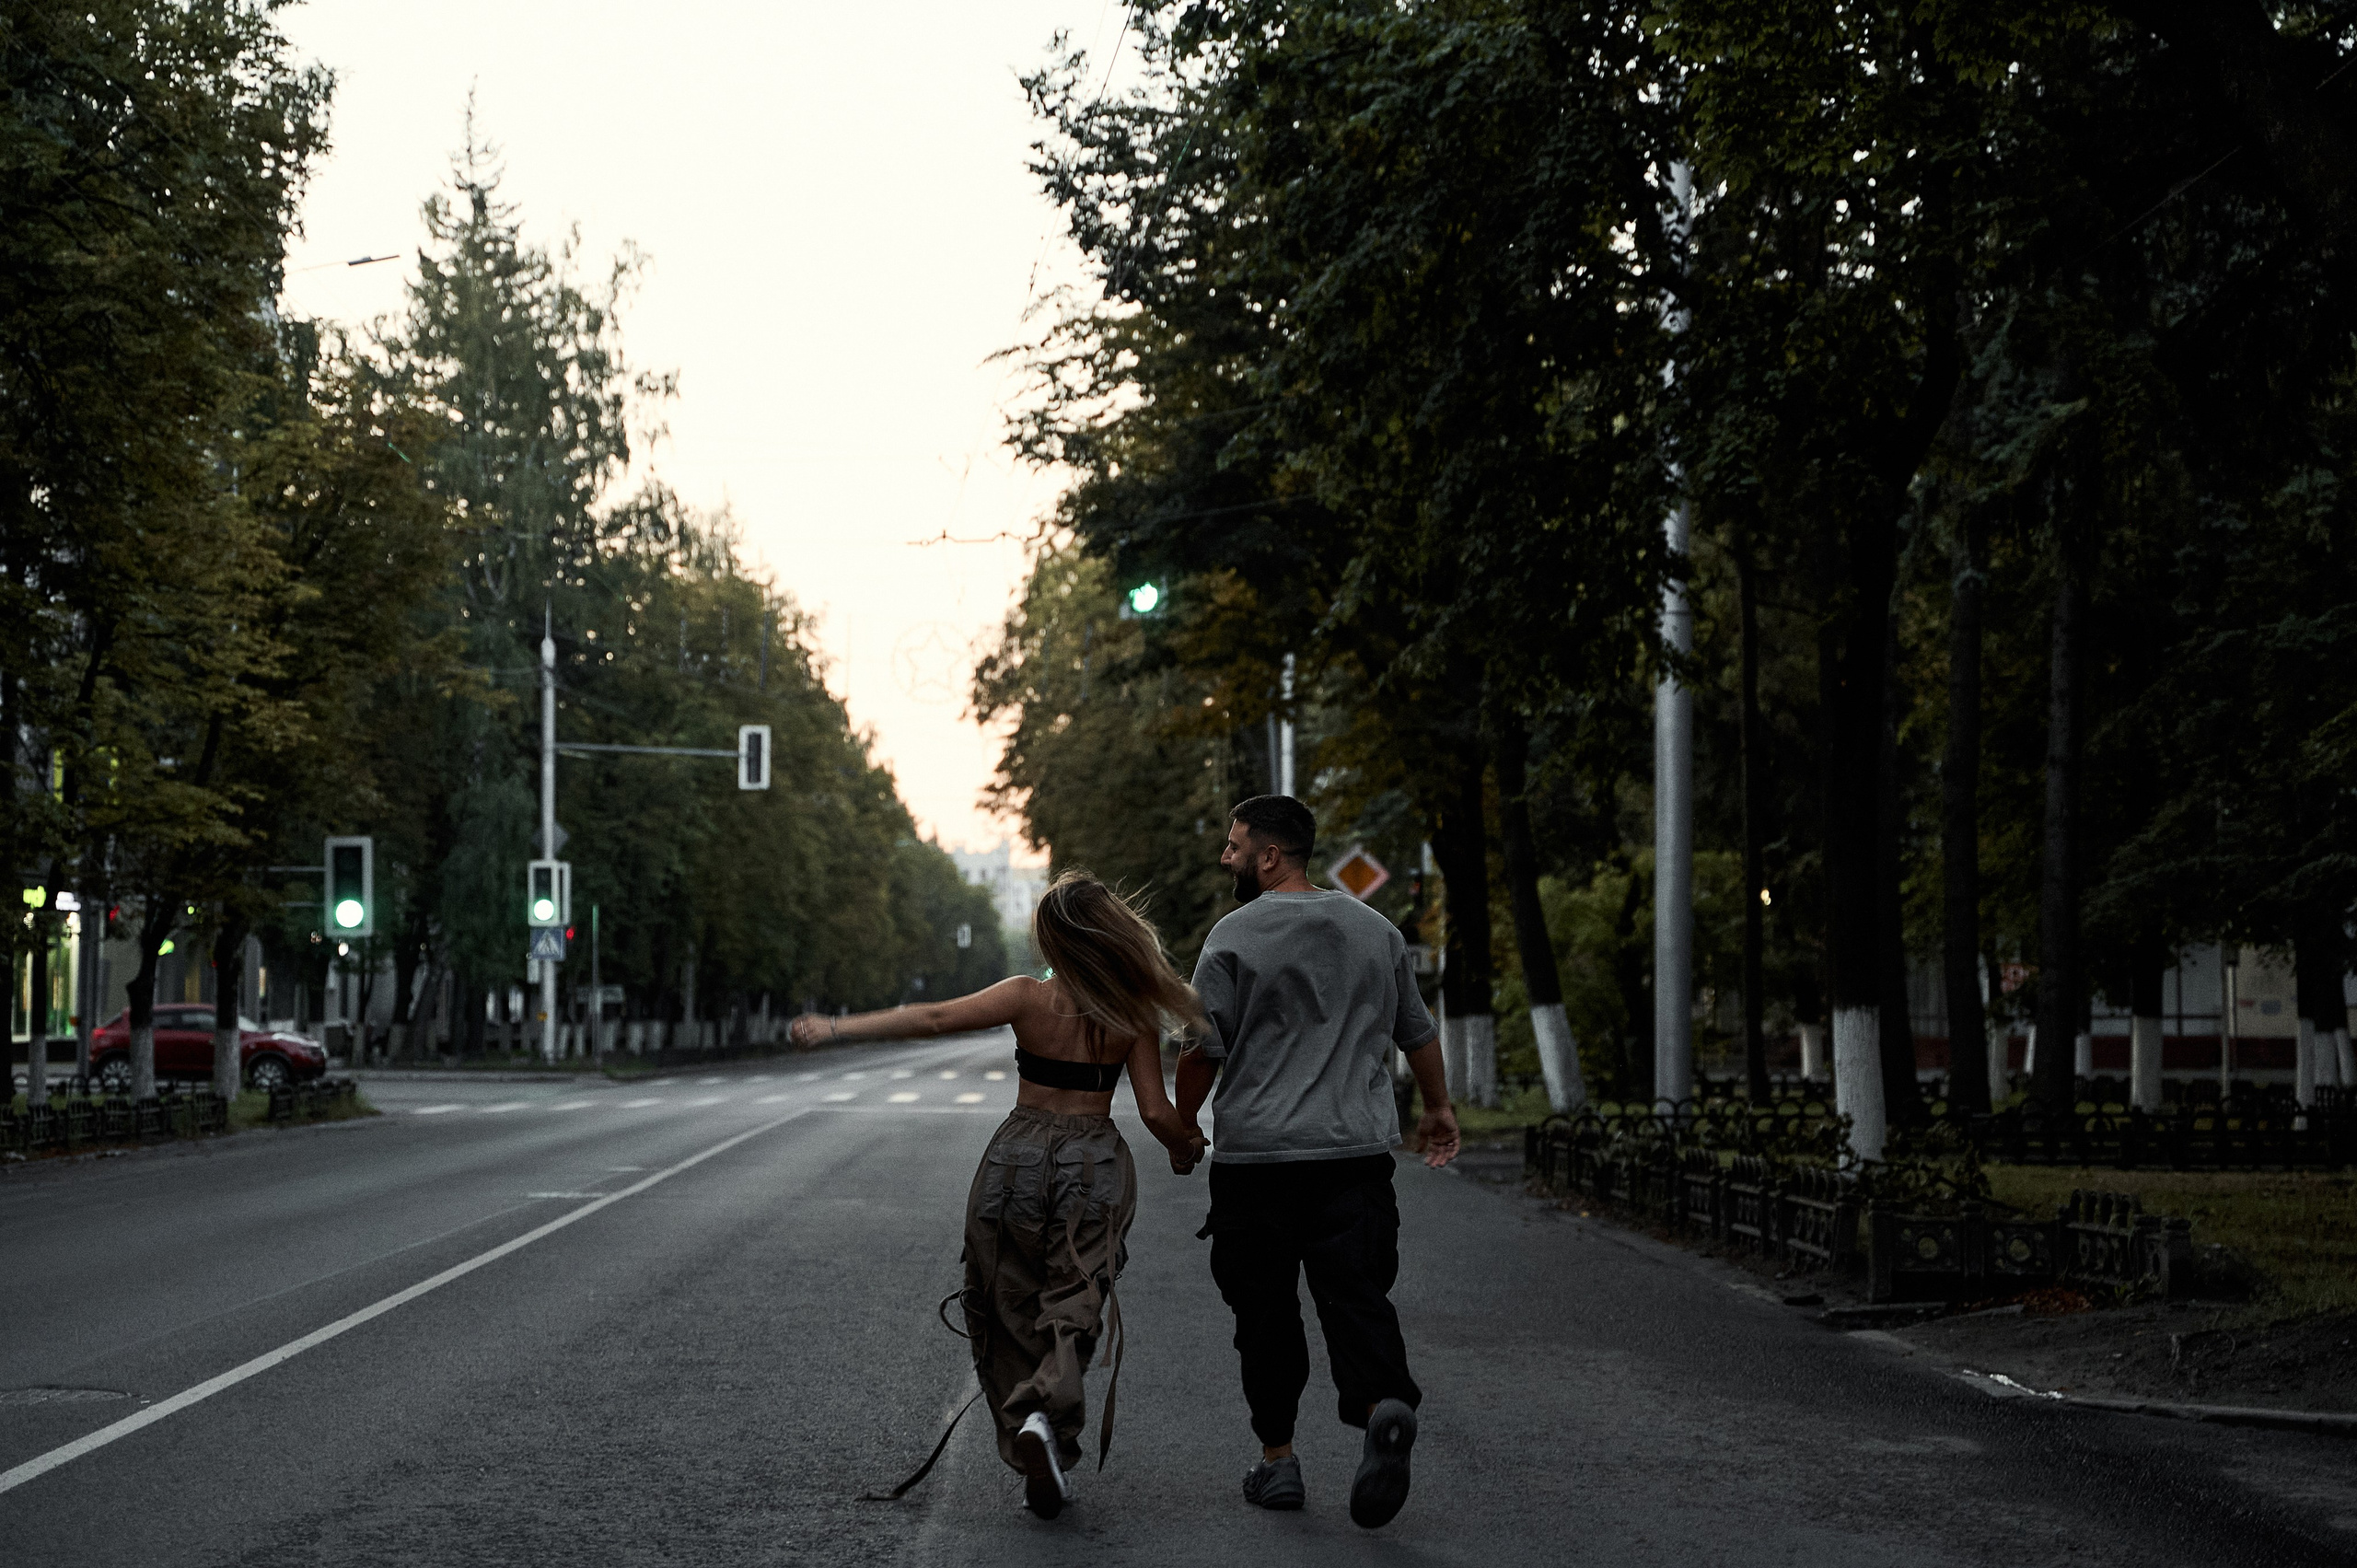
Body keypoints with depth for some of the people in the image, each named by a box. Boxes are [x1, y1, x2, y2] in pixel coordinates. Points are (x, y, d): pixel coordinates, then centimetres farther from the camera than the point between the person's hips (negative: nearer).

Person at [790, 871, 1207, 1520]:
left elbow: (936, 1018, -14)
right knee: (1074, 1309, 1)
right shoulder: (1133, 1017, -5)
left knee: (1012, 1311, 13)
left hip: (1018, 1158, 0)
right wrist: (1184, 1147, 16)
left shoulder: (1028, 998, -8)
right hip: (1094, 1165, 0)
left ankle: (1035, 1455, 7)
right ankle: (1046, 1416, -27)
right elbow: (1157, 1112, -6)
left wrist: (836, 1028, -10)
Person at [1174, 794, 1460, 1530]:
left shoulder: (1234, 936, -4)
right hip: (1357, 1152, 3)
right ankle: (1385, 1404, -27)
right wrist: (1439, 1109, 36)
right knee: (1357, 1294, 0)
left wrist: (1181, 1126, 12)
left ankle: (1277, 1460, 13)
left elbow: (1203, 1051, -4)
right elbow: (1418, 1034, 22)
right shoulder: (1375, 930, 11)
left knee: (1266, 1311, 8)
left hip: (1255, 1157, -3)